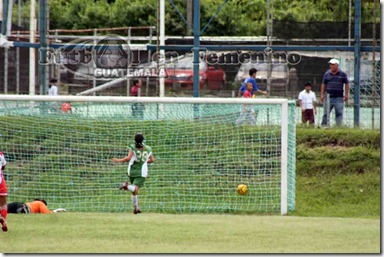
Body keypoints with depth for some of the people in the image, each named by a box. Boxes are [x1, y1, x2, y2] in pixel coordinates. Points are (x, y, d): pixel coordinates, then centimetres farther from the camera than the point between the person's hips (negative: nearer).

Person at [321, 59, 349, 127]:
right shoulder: (327, 74, 9)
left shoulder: (342, 74, 4)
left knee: (339, 113, -2)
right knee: (326, 113, -1)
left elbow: (347, 84, 8)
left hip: (339, 97, -1)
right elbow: (324, 84, 13)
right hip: (329, 97, 1)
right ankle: (323, 126, 2)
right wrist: (322, 94, 6)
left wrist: (346, 94, 1)